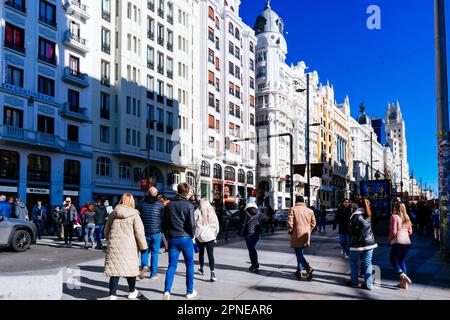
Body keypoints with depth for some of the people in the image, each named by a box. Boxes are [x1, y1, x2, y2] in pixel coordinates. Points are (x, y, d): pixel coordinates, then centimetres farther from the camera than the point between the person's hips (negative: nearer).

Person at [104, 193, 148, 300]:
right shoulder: (134, 215, -5)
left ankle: (112, 295, -3)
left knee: (115, 269, 4)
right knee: (131, 268, 13)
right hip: (128, 247, -3)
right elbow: (139, 233, -7)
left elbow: (106, 231, 18)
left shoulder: (113, 213, 8)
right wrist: (143, 246, 3)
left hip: (113, 246, 3)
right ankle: (132, 292, 29)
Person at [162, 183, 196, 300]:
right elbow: (192, 224, -11)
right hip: (186, 238, -3)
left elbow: (164, 223, 11)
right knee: (189, 264, 12)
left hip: (172, 239, 3)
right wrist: (192, 236, 5)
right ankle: (190, 292, 19)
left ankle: (167, 291, -12)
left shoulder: (169, 205, 7)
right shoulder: (188, 205, -7)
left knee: (172, 266, 5)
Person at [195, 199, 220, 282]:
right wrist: (215, 235, 19)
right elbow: (216, 225, 9)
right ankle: (212, 273, -16)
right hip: (210, 236, 1)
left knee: (201, 253, 19)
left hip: (200, 236, 0)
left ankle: (201, 269, 36)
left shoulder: (197, 212, -3)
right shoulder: (212, 212, 5)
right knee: (211, 255, -4)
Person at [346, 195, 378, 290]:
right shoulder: (368, 214, 3)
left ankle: (354, 281, 19)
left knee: (354, 262, 12)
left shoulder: (356, 215, -18)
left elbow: (352, 230, -14)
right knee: (367, 263, 8)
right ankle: (368, 284, 9)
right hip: (369, 242, 6)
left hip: (358, 243, -5)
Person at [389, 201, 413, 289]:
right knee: (402, 261, 16)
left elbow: (393, 231, -13)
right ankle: (404, 283, 13)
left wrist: (390, 238, 4)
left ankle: (403, 275, -13)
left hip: (398, 242, -6)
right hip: (407, 242, 6)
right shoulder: (406, 217, 12)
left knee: (393, 259, 8)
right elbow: (410, 231, 15)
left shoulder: (394, 216, -8)